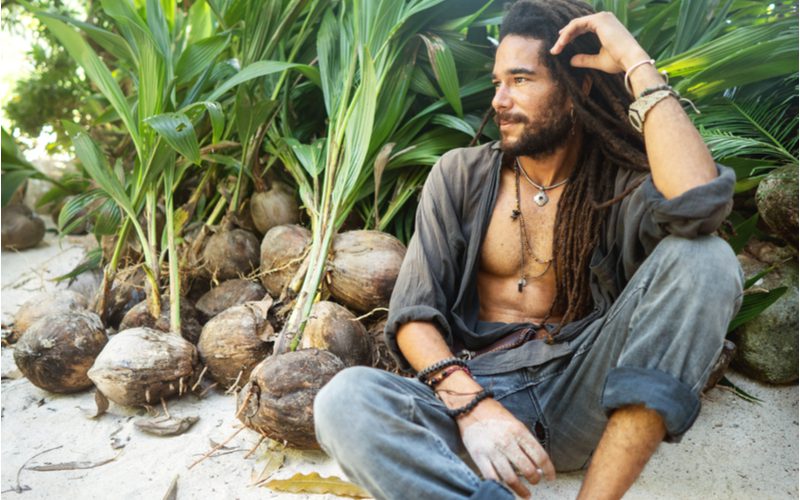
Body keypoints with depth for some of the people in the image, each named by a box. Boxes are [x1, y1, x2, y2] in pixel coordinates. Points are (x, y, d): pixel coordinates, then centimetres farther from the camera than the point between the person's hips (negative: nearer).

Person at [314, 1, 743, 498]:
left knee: (704, 259, -22)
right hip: (475, 391, 0)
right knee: (344, 401, -29)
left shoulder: (622, 184, 2)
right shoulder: (460, 175, 6)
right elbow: (414, 314, -1)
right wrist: (470, 404, -19)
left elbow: (699, 199, -24)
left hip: (584, 398, 1)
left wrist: (636, 61, -12)